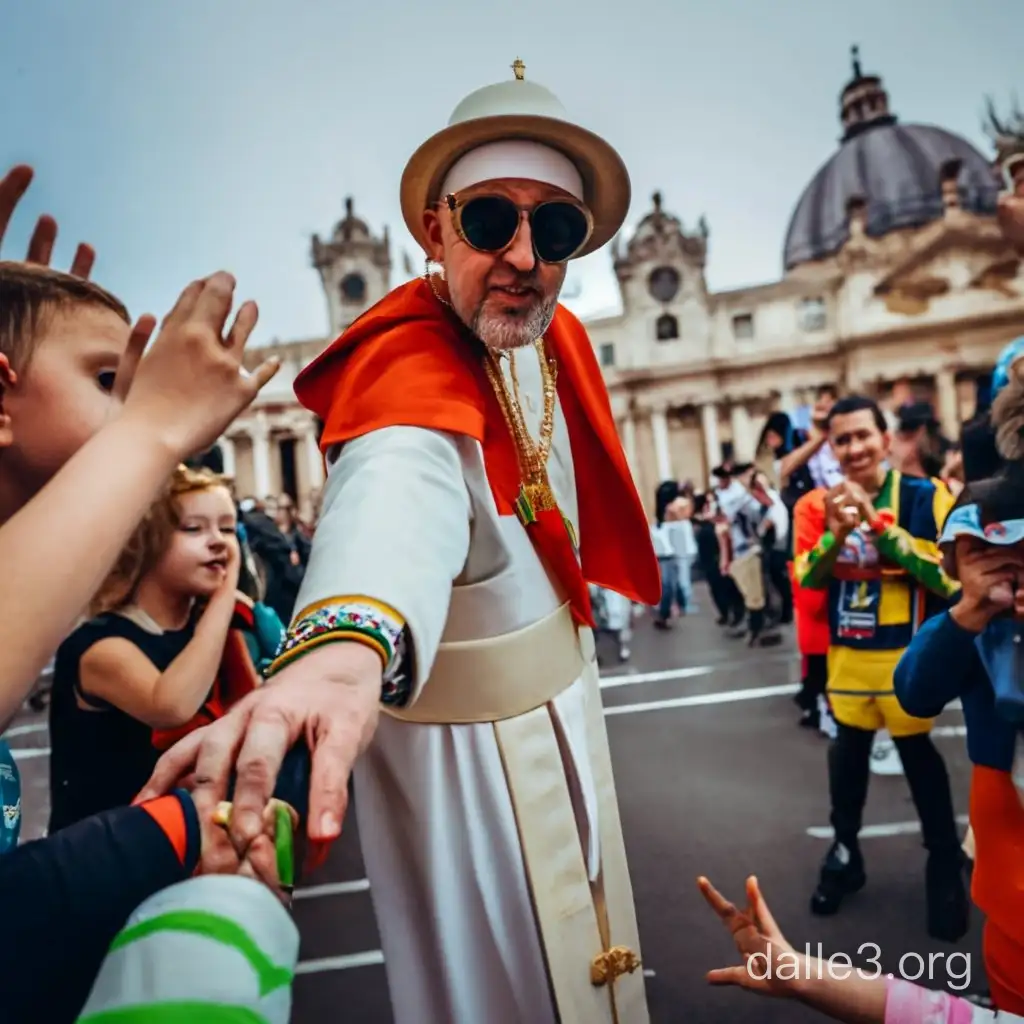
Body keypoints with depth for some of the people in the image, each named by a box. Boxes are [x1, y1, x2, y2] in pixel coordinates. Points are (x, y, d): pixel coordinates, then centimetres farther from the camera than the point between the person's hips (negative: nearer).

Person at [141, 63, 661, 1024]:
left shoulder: (550, 334, -2)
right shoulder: (410, 365, -29)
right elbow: (400, 485, -53)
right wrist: (346, 643, -72)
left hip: (558, 688, 8)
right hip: (469, 737, -8)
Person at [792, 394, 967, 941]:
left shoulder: (924, 496, -10)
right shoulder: (821, 504, 1)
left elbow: (948, 575, -18)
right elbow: (806, 578, -4)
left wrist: (880, 527, -26)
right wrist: (836, 534, -22)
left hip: (906, 653, -3)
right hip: (846, 655, 3)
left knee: (917, 753, 10)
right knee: (848, 748, 15)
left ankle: (945, 862, 32)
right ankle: (844, 851, 35)